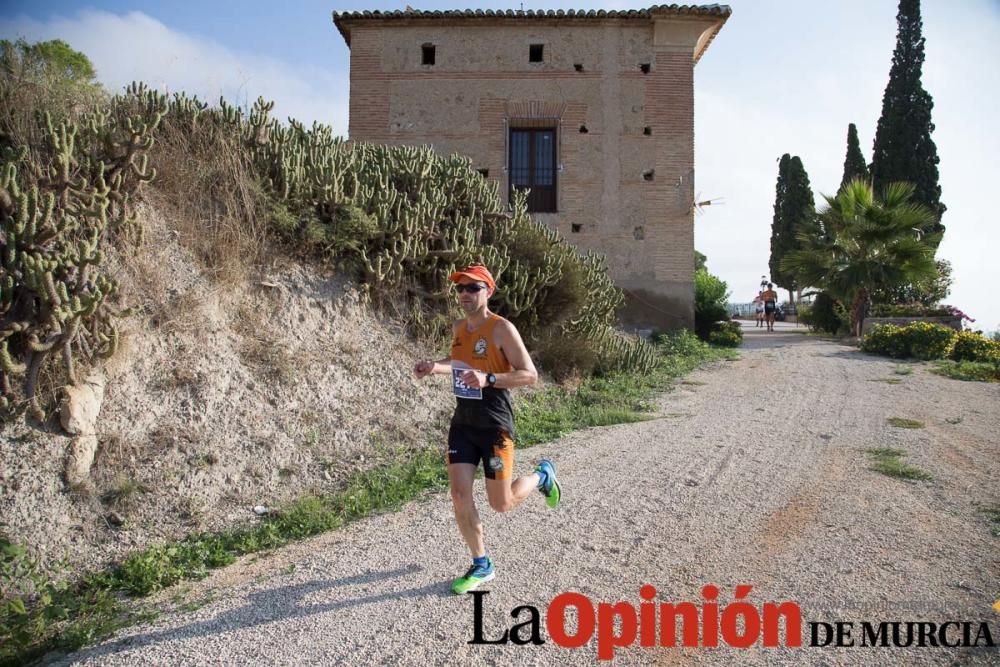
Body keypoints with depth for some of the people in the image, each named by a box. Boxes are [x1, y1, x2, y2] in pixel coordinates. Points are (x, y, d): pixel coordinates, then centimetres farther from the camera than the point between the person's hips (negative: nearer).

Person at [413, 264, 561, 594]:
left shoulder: (501, 328, -15)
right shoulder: (458, 328, 6)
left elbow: (530, 375, -17)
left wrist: (488, 379, -31)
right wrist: (434, 366, 6)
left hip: (494, 426, -6)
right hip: (462, 423, 6)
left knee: (501, 504, 5)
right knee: (460, 497, 2)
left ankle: (543, 475, 36)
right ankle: (482, 566, 23)